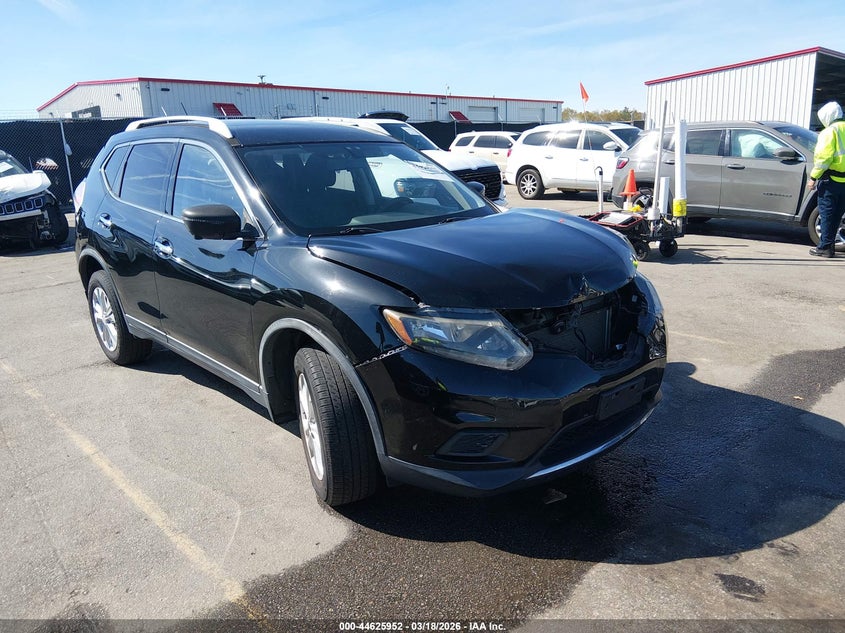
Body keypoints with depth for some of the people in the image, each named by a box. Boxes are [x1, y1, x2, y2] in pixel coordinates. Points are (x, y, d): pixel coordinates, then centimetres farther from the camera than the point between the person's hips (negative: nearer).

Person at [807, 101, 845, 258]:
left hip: (831, 179, -7)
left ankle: (825, 247, -2)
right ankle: (830, 244, 18)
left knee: (826, 214, -2)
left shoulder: (830, 131, -9)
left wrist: (813, 177, -13)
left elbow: (824, 157, -17)